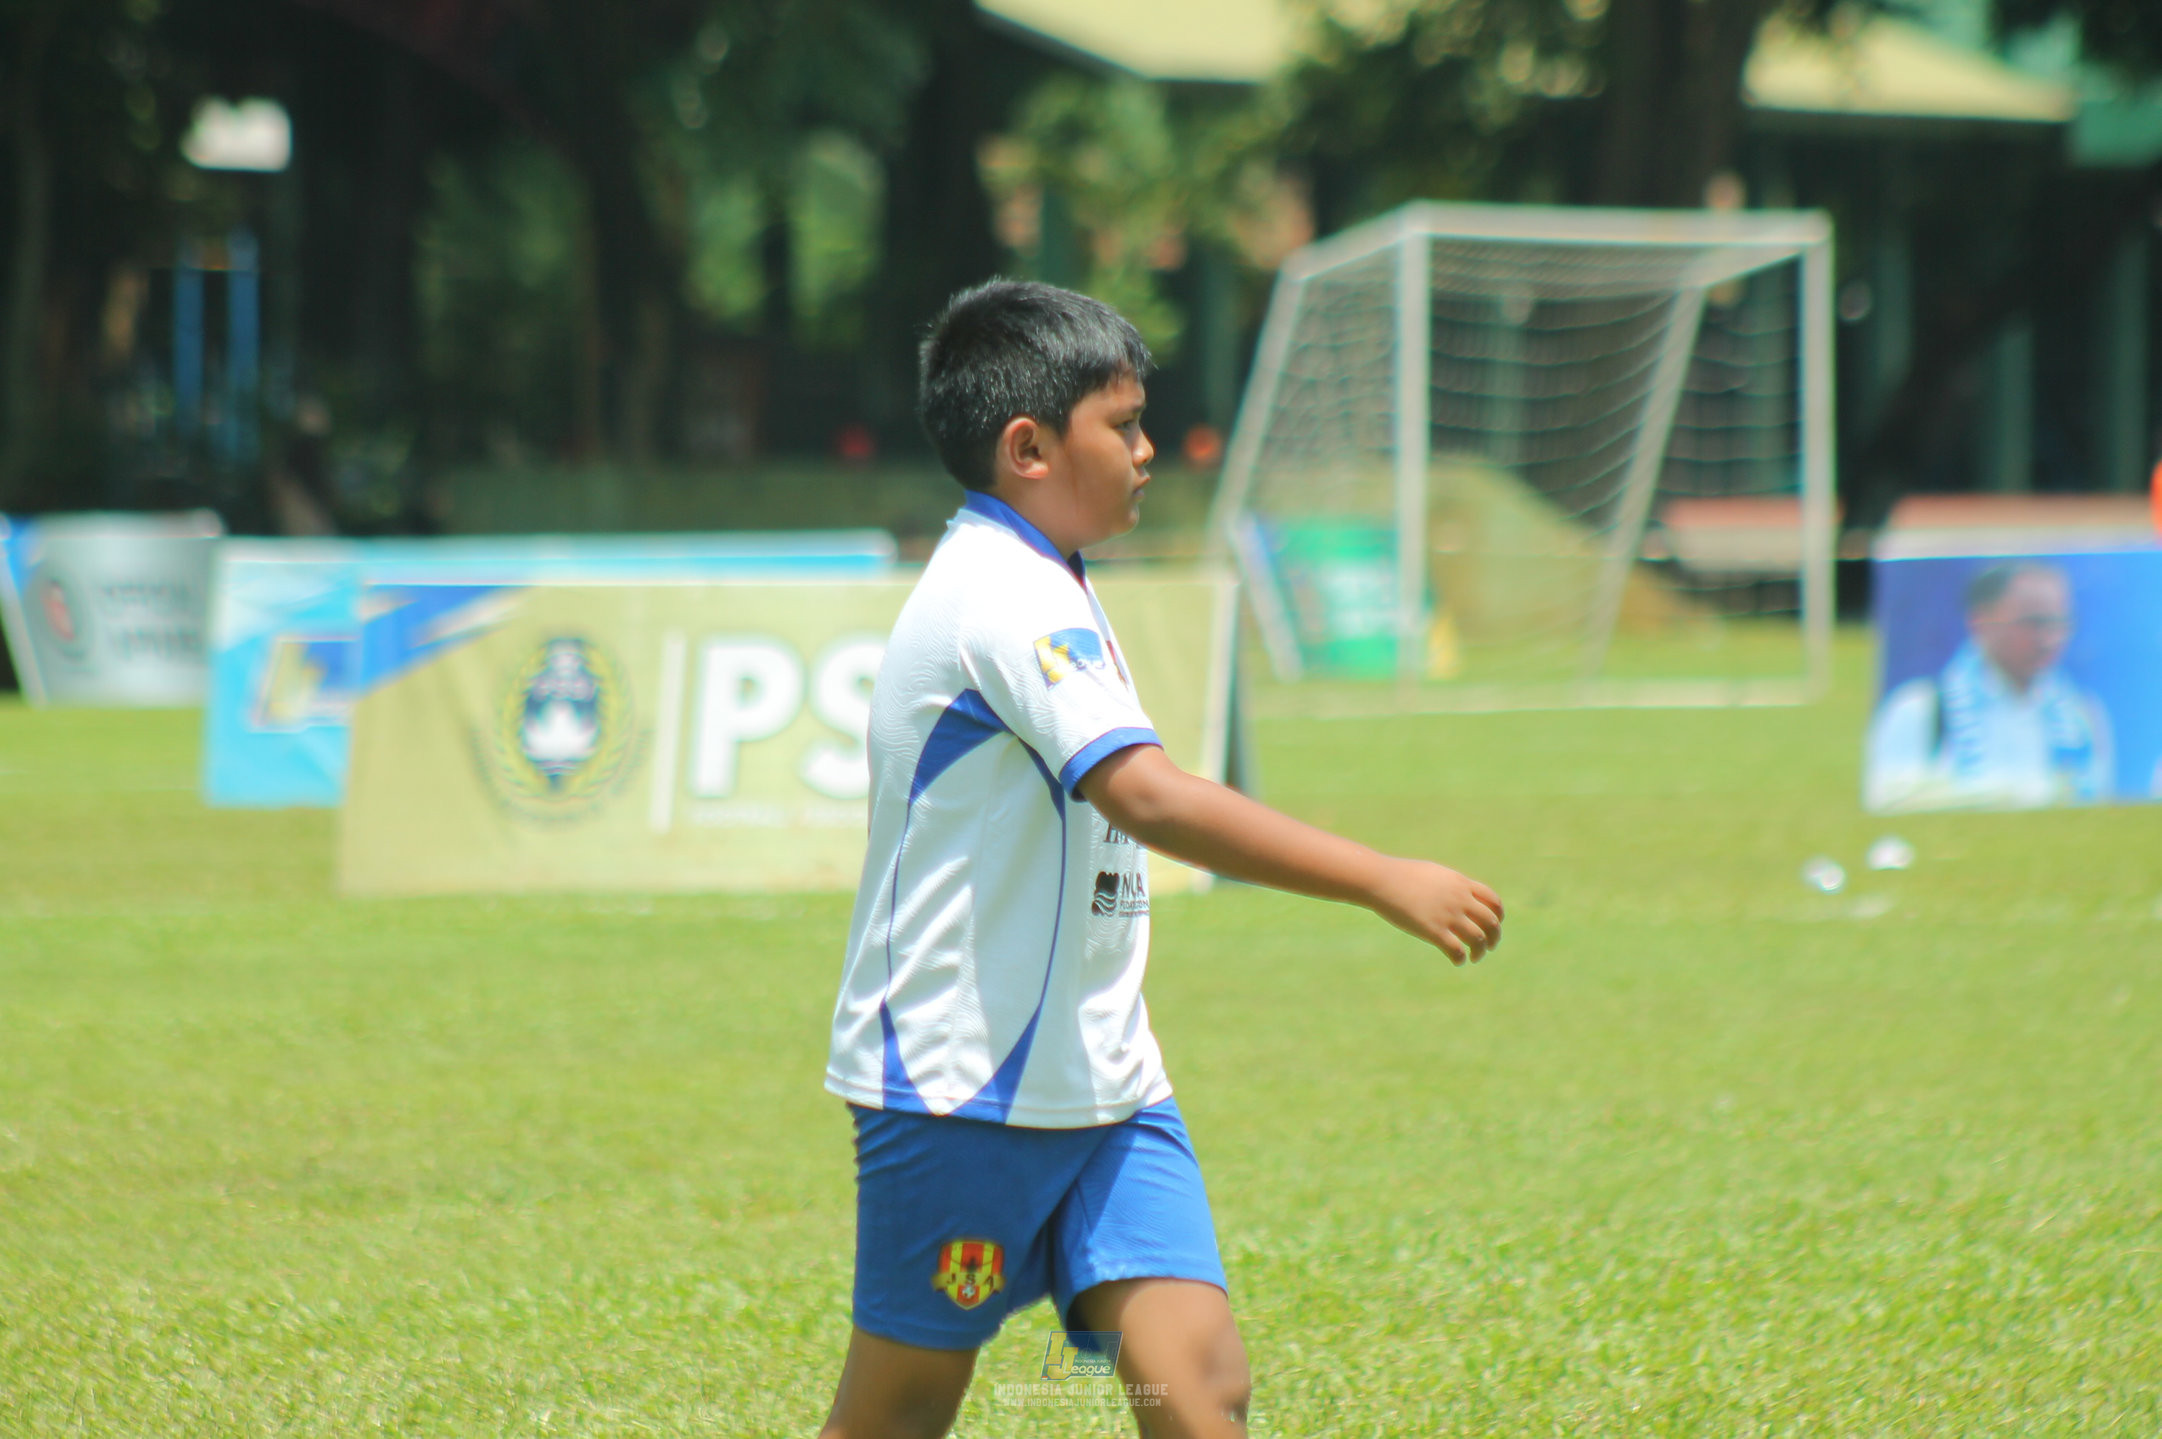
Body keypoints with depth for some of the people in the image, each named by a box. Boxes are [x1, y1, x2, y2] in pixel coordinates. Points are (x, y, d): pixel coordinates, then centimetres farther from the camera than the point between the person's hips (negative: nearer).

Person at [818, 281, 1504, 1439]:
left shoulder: (1026, 591, 15)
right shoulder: (1008, 599, -18)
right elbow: (1148, 798, -30)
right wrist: (1381, 882, -33)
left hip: (1097, 1079, 9)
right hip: (964, 1083, -9)